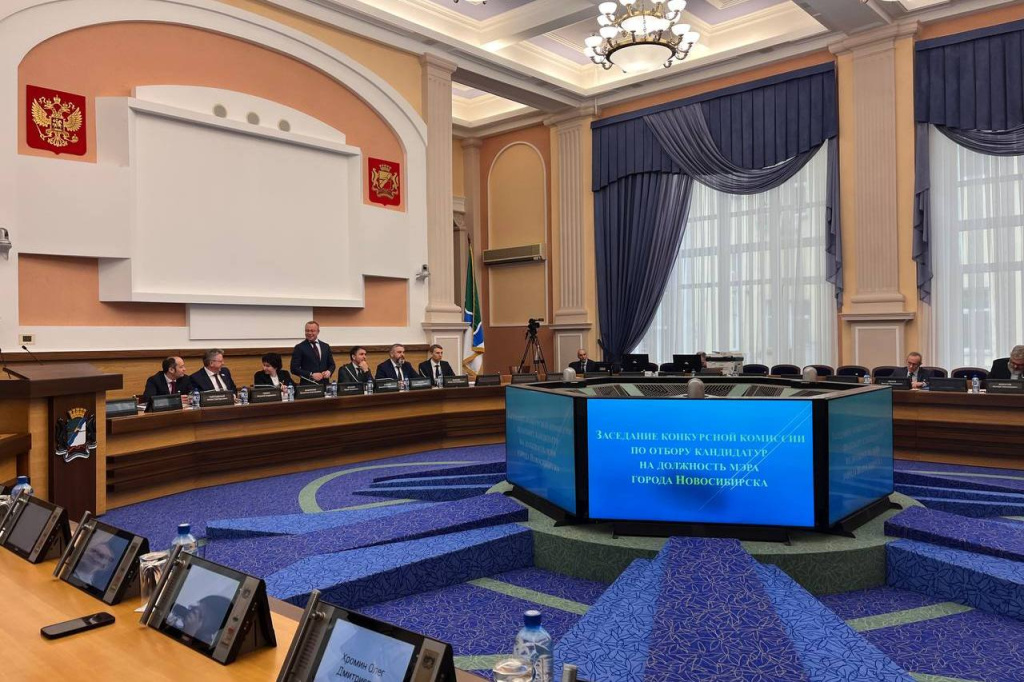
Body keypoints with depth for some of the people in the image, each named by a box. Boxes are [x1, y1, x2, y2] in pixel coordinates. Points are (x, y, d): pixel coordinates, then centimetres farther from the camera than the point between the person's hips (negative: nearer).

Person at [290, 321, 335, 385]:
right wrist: (311, 375, -15)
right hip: (307, 385, -3)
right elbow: (294, 368, -5)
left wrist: (329, 371, -5)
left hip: (324, 384, 4)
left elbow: (331, 365, 18)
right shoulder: (299, 347, 0)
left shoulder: (325, 346, 12)